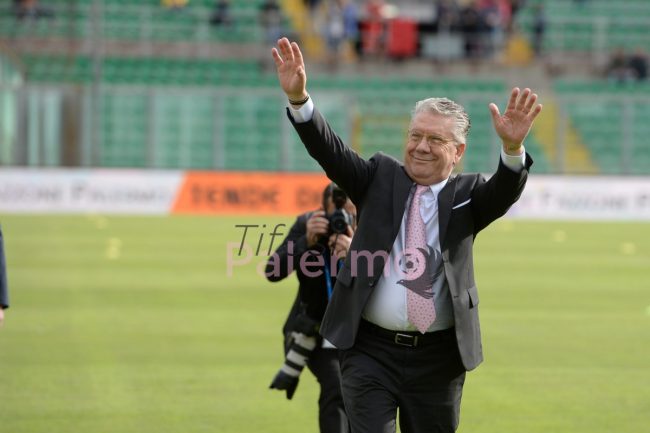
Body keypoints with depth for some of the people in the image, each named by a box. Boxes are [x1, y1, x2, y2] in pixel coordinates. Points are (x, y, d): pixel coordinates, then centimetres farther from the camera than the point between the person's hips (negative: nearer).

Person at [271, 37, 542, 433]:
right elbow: (330, 151, -8)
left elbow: (505, 192, -17)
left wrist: (512, 147, -40)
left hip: (438, 357, 0)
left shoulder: (466, 195, 3)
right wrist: (299, 98, -26)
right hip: (370, 351, 0)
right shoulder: (381, 178, 6)